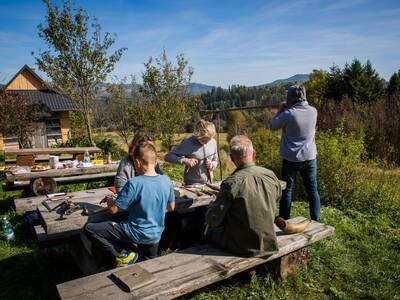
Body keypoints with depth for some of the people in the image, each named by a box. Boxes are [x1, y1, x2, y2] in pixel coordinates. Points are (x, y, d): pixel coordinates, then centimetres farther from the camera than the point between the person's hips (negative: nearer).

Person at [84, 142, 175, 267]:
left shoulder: (134, 184, -24)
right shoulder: (166, 181, -8)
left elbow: (113, 209, -16)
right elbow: (171, 208, 6)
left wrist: (109, 201, 6)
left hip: (137, 233, -6)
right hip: (156, 235, 7)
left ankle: (124, 253, -3)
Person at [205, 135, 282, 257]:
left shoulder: (231, 183, -25)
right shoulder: (271, 176, -9)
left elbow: (212, 220, -20)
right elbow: (277, 197, 14)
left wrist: (212, 205, 0)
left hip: (242, 247, -5)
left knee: (209, 230, 20)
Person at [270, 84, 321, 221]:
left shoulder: (288, 114, -17)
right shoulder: (313, 111, -2)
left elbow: (273, 126, -2)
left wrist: (280, 110, 8)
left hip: (291, 158, -4)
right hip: (310, 157, 4)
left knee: (287, 190, 8)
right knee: (312, 190, 13)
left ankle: (284, 221, 16)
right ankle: (316, 220, 19)